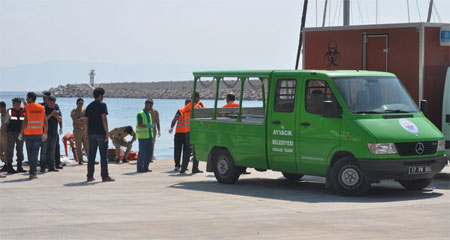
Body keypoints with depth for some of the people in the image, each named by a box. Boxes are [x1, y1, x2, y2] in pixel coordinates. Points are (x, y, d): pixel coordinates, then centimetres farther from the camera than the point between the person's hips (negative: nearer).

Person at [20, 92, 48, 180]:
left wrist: (21, 133, -8)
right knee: (35, 153, 1)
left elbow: (25, 121, -13)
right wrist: (45, 133, 13)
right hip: (38, 133, 2)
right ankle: (33, 172, -8)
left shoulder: (27, 107, -6)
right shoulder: (42, 108, 5)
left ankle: (32, 172, 15)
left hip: (28, 133, -2)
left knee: (30, 153, 11)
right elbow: (45, 122, 4)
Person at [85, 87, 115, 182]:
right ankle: (105, 176, -3)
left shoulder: (89, 106, 12)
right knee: (103, 155, -2)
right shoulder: (102, 105, -7)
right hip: (101, 133, -6)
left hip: (91, 133, 6)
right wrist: (107, 132, -13)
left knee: (91, 155, 7)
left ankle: (90, 176, 8)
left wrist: (86, 133, 16)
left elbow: (86, 121, 11)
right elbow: (104, 119, -14)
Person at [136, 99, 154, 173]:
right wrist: (147, 126, -36)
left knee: (149, 152, 6)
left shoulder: (149, 114, 14)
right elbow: (139, 125, -22)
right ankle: (139, 168, 4)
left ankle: (145, 167, 13)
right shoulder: (140, 114, -11)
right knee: (142, 152, -4)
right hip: (142, 136, -8)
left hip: (149, 136, 8)